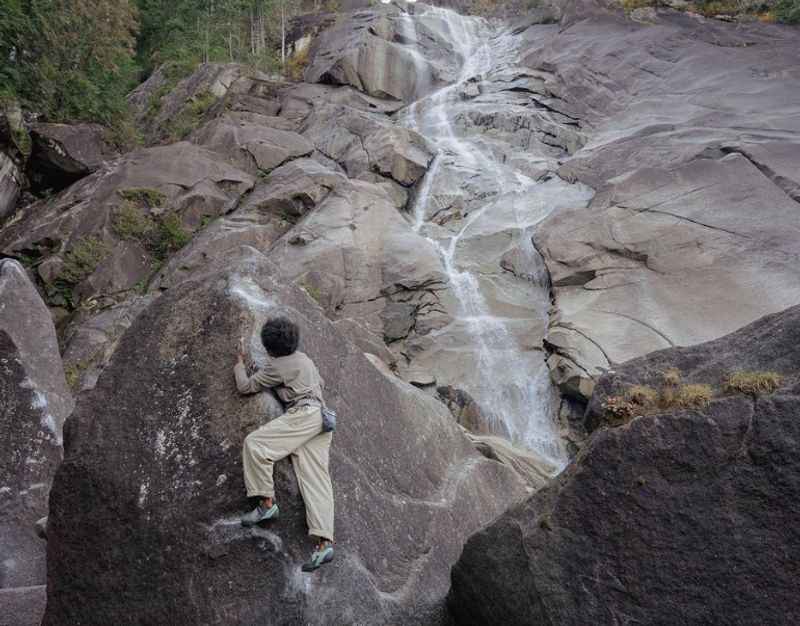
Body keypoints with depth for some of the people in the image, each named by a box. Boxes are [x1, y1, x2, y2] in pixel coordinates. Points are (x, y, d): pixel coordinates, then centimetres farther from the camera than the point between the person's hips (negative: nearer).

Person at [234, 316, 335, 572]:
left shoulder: (276, 366, -1)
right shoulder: (304, 358, 23)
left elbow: (245, 386, 5)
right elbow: (320, 383, 36)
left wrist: (240, 360, 19)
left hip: (303, 414, -9)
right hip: (321, 416, 9)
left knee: (254, 443, -12)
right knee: (316, 479, -3)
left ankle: (267, 502, -12)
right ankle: (324, 542, -12)